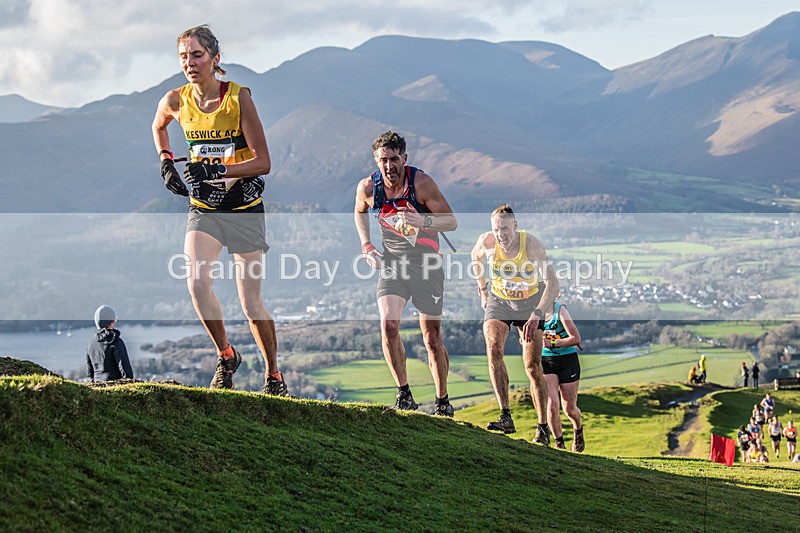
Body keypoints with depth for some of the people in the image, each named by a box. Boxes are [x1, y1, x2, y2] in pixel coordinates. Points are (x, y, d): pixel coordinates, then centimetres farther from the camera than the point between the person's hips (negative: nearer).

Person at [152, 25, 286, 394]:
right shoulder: (176, 101, -5)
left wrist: (217, 170, -26)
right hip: (202, 209, 2)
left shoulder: (238, 97, -15)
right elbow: (158, 126, 22)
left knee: (251, 304, 0)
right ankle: (226, 356, 0)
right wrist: (165, 161, 7)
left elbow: (263, 162, -15)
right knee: (197, 283, -22)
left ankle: (274, 376, 22)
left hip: (244, 209, -2)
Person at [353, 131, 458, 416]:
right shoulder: (367, 187, -9)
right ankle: (404, 393, -5)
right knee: (388, 324, -18)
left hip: (426, 262, -2)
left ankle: (443, 402, 15)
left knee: (431, 337, 0)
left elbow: (451, 221, -14)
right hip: (392, 261, 2)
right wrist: (366, 245, 1)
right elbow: (360, 212, 15)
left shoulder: (421, 183, -18)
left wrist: (421, 220, -32)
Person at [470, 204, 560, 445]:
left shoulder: (531, 244, -28)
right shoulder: (487, 241, -19)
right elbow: (475, 256, 7)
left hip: (530, 302, -2)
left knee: (533, 366, -7)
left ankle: (543, 429, 3)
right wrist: (483, 289, 9)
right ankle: (506, 417, -28)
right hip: (498, 301, 2)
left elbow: (552, 285, -33)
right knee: (493, 348, -24)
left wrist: (536, 315, -46)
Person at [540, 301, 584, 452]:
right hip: (545, 361, 2)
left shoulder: (560, 310, -14)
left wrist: (552, 343, -24)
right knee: (551, 405, -15)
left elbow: (576, 339, -17)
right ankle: (559, 444, 1)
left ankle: (578, 430, 39)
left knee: (569, 409, 5)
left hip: (567, 361, -2)